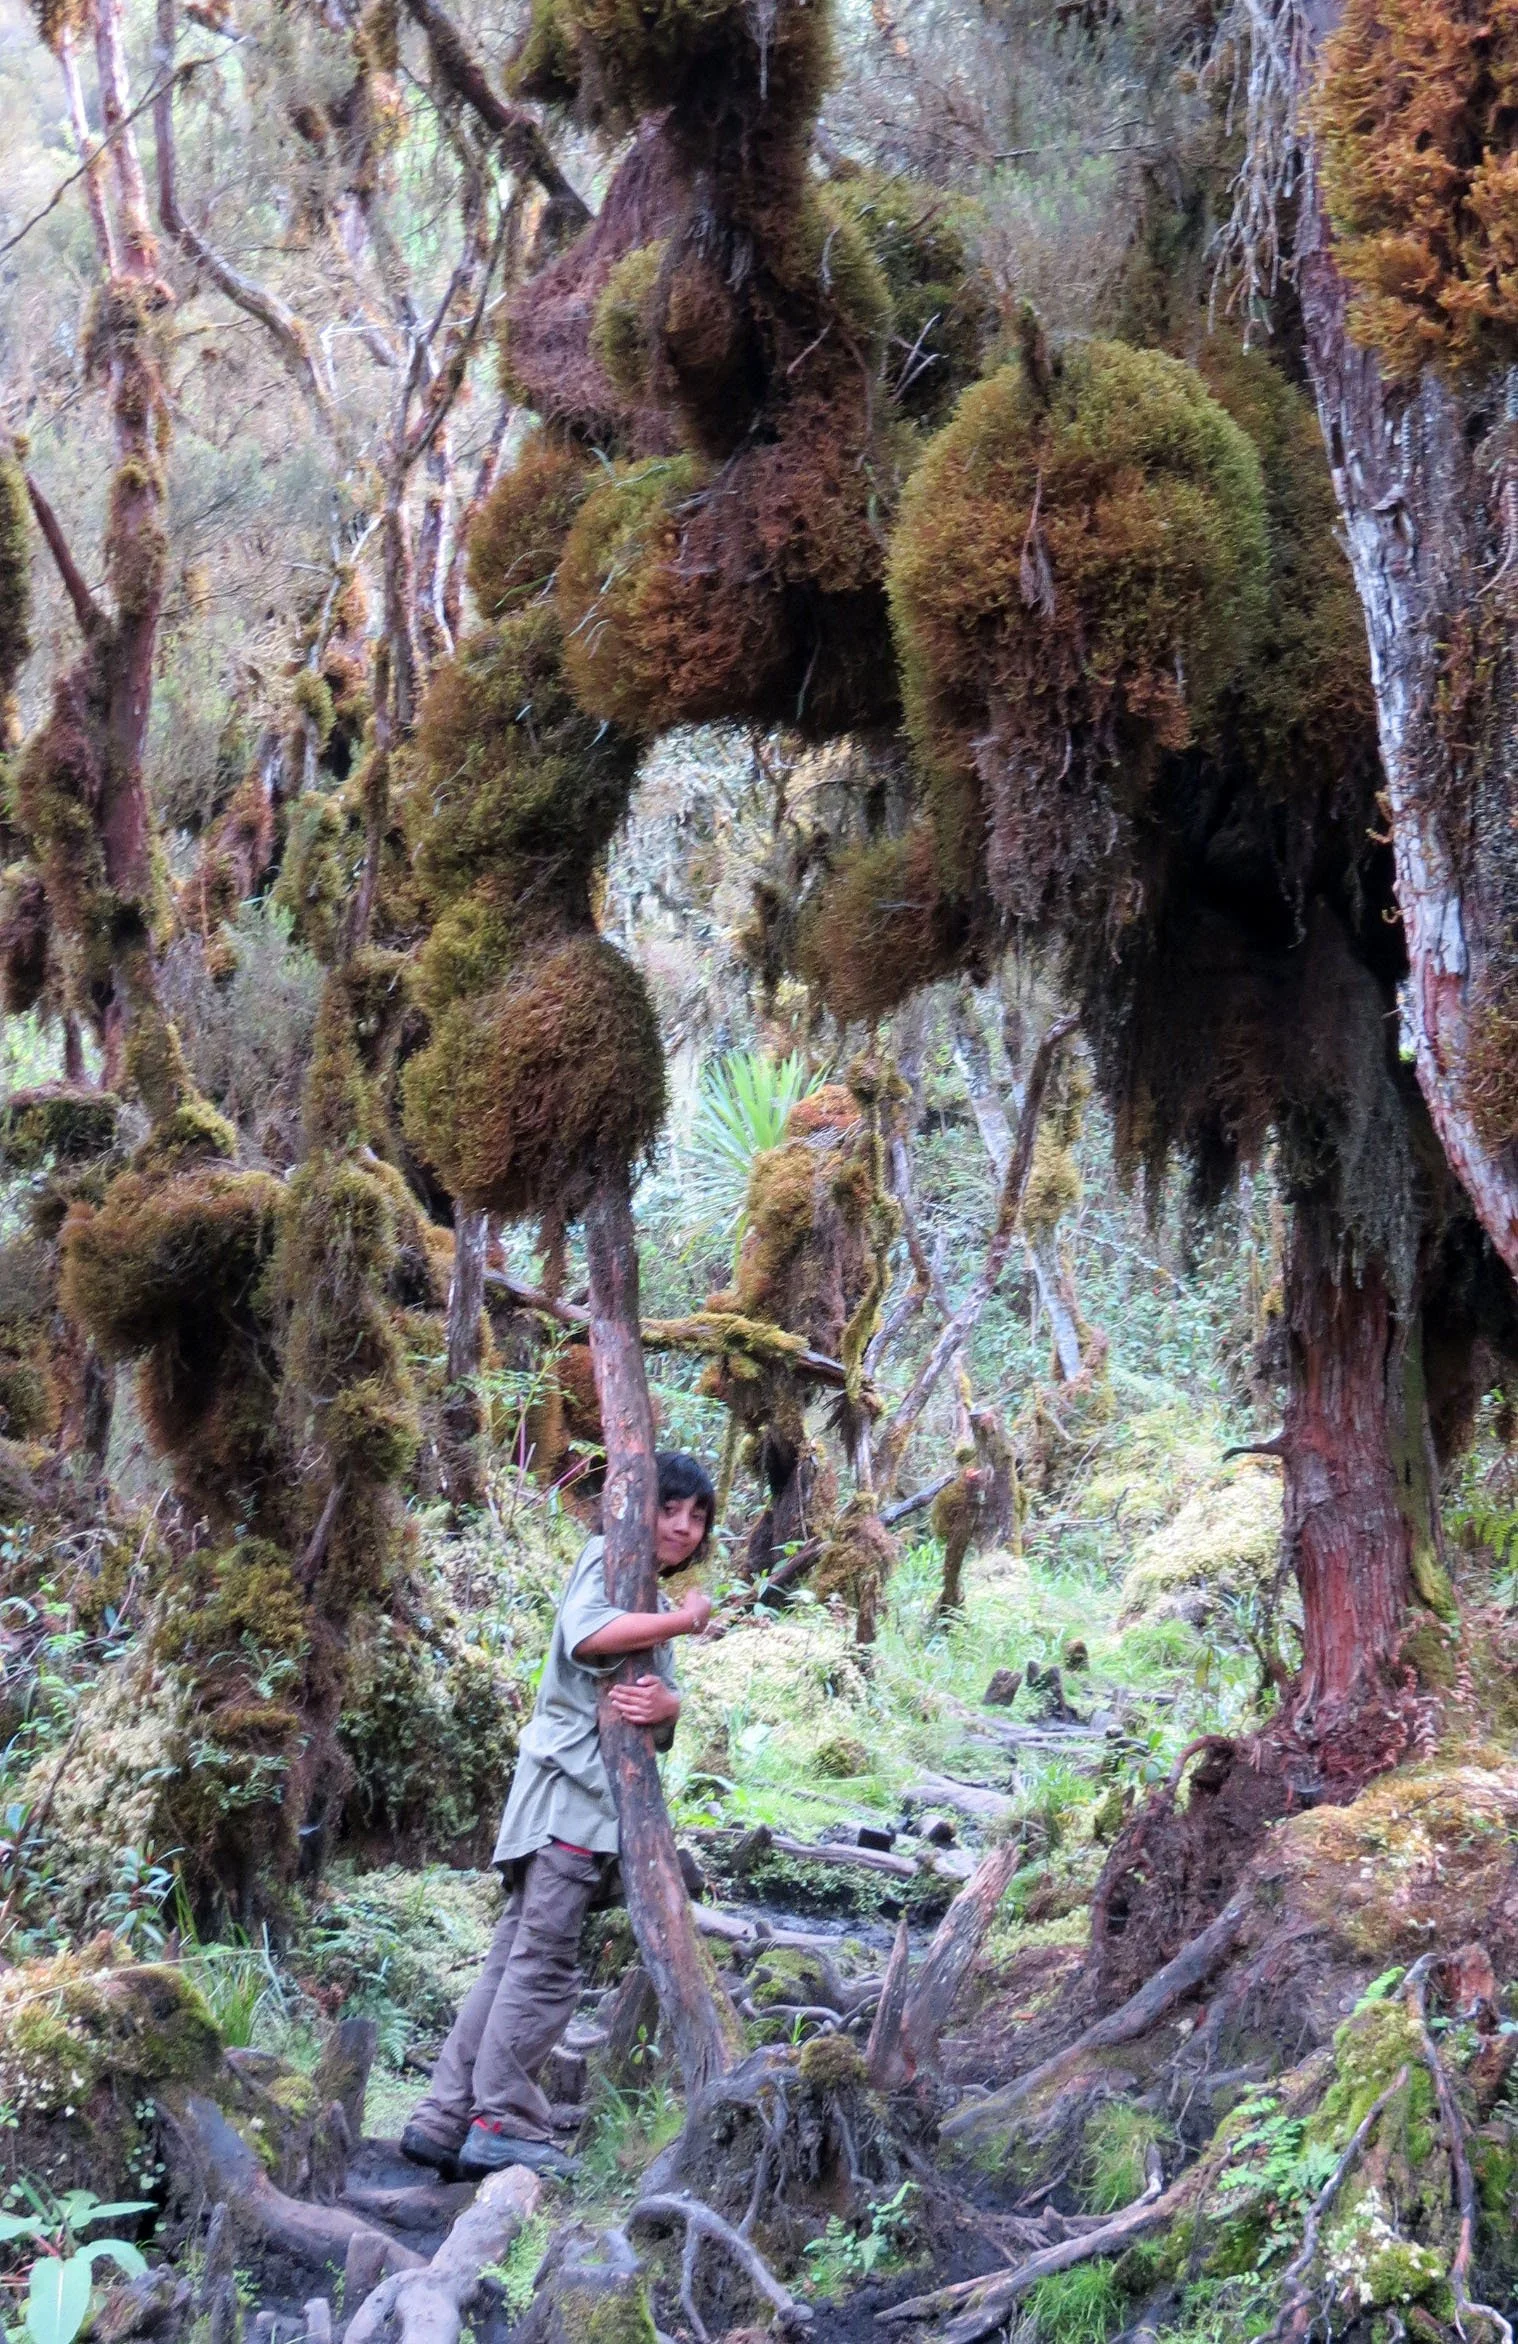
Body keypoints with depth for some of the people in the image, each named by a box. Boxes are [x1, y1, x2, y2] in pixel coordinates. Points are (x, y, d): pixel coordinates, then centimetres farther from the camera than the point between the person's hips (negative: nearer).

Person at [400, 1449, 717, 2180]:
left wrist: (666, 1704, -13)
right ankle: (501, 2126, -4)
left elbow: (665, 1696, 12)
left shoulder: (652, 1599, 25)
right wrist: (684, 1620, -11)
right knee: (544, 1964, -8)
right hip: (569, 1786, -9)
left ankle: (443, 2122, 7)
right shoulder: (604, 1557, -1)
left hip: (595, 1794, 9)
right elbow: (584, 1633, -22)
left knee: (514, 1963, 6)